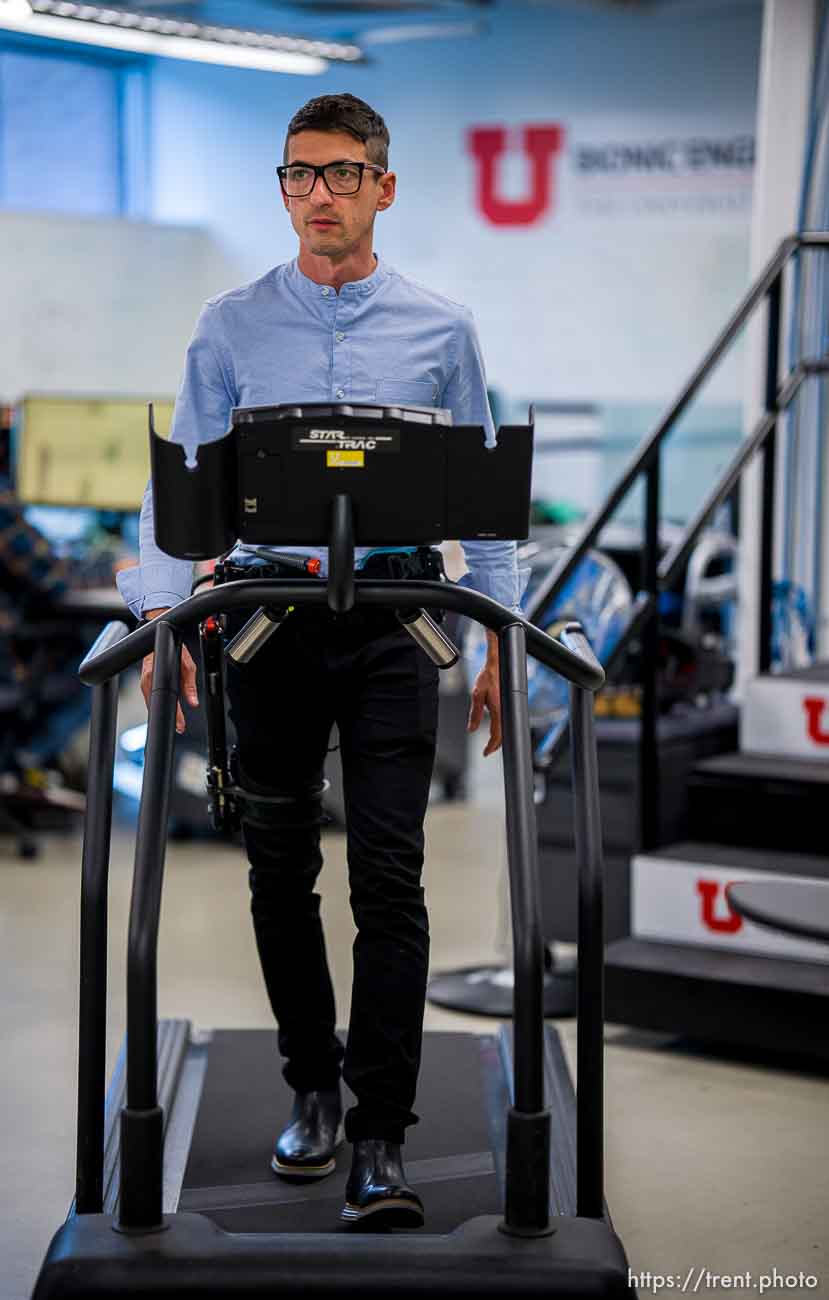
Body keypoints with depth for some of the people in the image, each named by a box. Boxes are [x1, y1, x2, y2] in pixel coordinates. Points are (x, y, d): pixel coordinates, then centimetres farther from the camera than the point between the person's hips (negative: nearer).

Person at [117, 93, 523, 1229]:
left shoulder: (441, 330, 5)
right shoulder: (230, 328, 5)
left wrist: (500, 636, 3)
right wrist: (163, 608, -11)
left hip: (392, 630, -1)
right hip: (269, 624, 2)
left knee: (389, 878, -7)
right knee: (280, 876, 9)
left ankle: (380, 1139, -4)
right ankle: (313, 1089, 28)